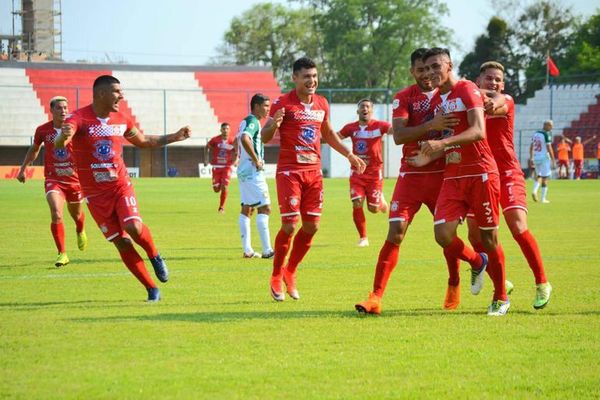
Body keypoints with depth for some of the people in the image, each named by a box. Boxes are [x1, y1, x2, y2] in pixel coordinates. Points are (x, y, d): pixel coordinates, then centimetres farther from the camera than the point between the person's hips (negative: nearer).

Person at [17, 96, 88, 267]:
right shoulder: (43, 130, -5)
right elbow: (34, 150, 14)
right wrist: (23, 169, 15)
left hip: (74, 178, 1)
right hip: (53, 180, -1)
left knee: (76, 214, 20)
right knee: (56, 214, -21)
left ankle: (80, 232, 58)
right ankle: (62, 254, -13)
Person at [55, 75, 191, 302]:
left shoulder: (120, 120, 4)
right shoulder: (80, 119, -14)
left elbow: (143, 141, 23)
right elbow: (59, 144, -31)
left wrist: (174, 137, 19)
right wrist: (64, 136, -55)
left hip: (121, 186, 2)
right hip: (96, 194, -2)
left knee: (133, 227, -23)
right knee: (122, 243, -3)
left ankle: (154, 256, 9)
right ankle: (152, 289, 8)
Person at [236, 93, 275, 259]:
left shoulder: (245, 122, 17)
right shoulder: (253, 122, -13)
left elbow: (241, 141, 27)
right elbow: (245, 139, -31)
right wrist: (257, 160, -23)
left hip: (243, 171, 10)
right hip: (253, 171, -10)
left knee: (247, 208, 9)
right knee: (264, 208, -9)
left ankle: (247, 250, 9)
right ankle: (267, 250, -12)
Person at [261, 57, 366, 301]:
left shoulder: (322, 104, 10)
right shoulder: (283, 103, -7)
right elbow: (264, 138, -7)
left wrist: (349, 155, 25)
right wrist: (273, 124, -28)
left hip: (314, 171, 6)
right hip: (289, 171, -6)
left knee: (311, 226, 3)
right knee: (290, 225, -11)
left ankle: (290, 272, 22)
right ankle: (276, 277, 7)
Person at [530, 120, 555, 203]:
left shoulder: (535, 133, 8)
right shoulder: (547, 135, -14)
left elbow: (531, 147, 13)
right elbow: (549, 149, -16)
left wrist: (531, 157, 23)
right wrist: (553, 160, -11)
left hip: (536, 158, 6)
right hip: (544, 158, -6)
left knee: (539, 176, 21)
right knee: (545, 178, 3)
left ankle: (535, 191, -3)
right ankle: (543, 198, 6)